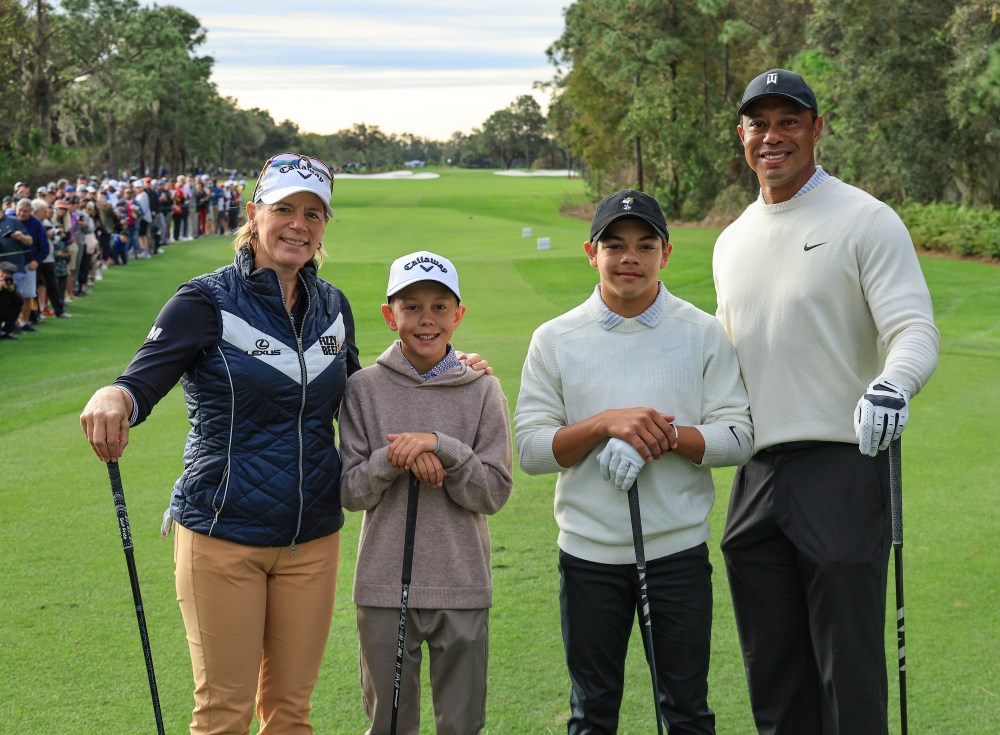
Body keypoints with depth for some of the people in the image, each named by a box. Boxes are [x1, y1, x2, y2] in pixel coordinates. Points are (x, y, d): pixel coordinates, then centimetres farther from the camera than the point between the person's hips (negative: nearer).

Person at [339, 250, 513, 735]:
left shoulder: (483, 391, 0)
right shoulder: (364, 389, 1)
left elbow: (495, 492, -5)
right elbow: (350, 492, -1)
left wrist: (440, 447, -18)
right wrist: (396, 458, -18)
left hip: (463, 589, 0)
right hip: (385, 587, 0)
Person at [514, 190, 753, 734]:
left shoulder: (703, 334, 1)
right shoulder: (554, 340, 1)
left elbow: (737, 438, -3)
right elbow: (530, 449, -4)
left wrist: (668, 435, -19)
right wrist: (606, 424, -18)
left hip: (678, 548, 0)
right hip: (588, 552, 1)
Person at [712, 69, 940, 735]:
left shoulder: (866, 220, -4)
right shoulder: (732, 242, 17)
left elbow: (915, 330, -13)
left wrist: (892, 384, -35)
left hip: (843, 467, -6)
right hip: (757, 475, 7)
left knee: (850, 671, -4)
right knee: (773, 675, 13)